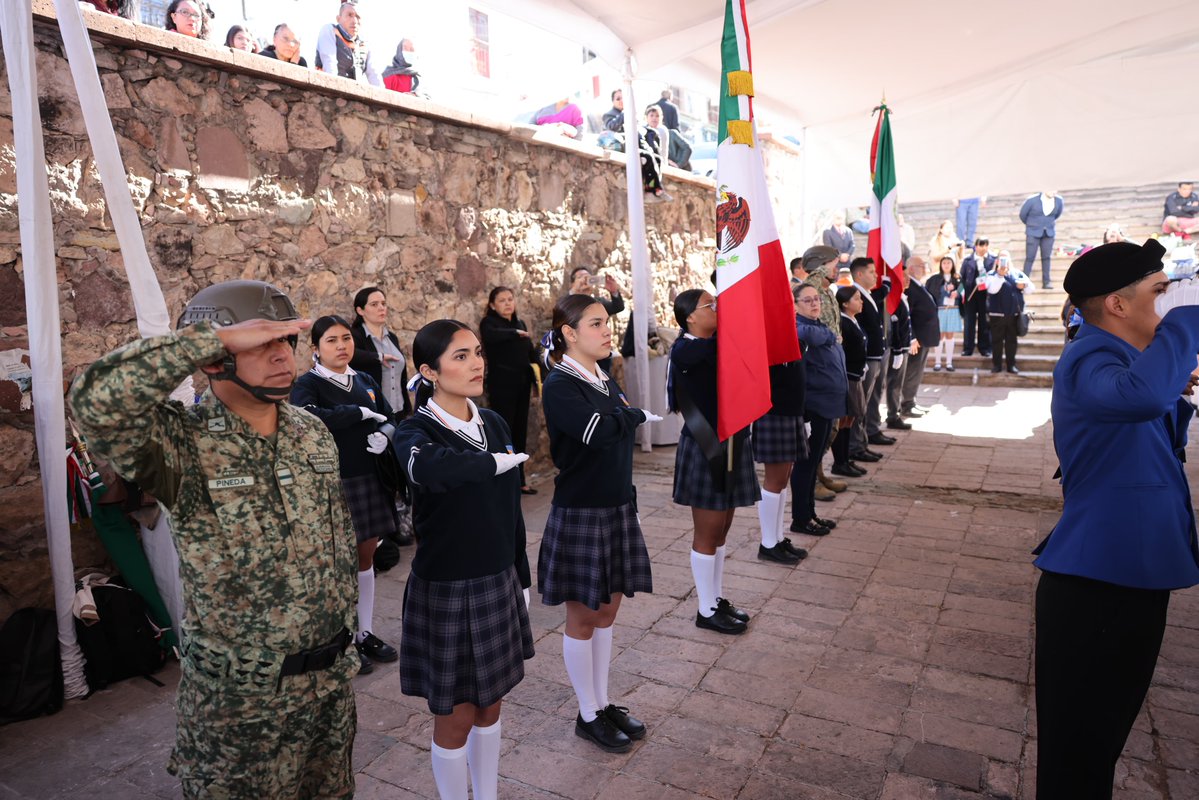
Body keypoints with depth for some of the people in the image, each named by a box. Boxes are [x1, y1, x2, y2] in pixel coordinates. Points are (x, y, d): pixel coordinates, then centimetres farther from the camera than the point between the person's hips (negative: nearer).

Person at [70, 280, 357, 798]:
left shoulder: (314, 433, 0)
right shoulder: (185, 445, -17)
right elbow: (96, 402, -39)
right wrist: (216, 337, -34)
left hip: (331, 678, 5)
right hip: (240, 697, -5)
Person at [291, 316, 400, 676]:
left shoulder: (365, 381, 9)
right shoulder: (307, 384, -8)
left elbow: (390, 419, 9)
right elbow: (309, 418, -28)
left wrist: (385, 433, -14)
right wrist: (361, 413, -20)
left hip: (370, 479, 5)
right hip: (333, 482, -5)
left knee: (365, 556, 14)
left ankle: (366, 633, 28)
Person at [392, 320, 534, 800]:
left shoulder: (493, 424, 2)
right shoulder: (415, 432, -15)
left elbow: (510, 511, 8)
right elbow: (429, 469, -42)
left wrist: (521, 579, 12)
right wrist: (494, 463, -27)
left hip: (498, 585, 5)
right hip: (445, 592, -5)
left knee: (490, 705, 20)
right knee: (456, 716, 11)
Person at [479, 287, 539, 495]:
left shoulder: (520, 323, 15)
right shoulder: (488, 323, -4)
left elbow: (531, 352, 15)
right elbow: (491, 335, -29)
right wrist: (516, 333, -34)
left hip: (522, 384, 6)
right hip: (501, 386, -6)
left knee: (520, 432, 11)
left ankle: (519, 480, 20)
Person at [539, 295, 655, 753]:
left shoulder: (605, 381, 8)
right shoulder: (559, 386, -16)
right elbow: (601, 432, -31)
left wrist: (627, 502, 14)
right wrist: (637, 415, -11)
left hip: (617, 510, 7)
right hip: (579, 515, -7)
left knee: (607, 611, 16)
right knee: (583, 617, 8)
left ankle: (604, 703, 32)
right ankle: (588, 716, 25)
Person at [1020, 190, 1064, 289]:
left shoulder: (1058, 201, -4)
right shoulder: (1032, 200, -15)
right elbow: (1023, 214, 0)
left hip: (1049, 233, 3)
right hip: (1033, 233, -3)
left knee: (1046, 257, 3)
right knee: (1030, 258, -5)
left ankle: (1046, 282, 7)